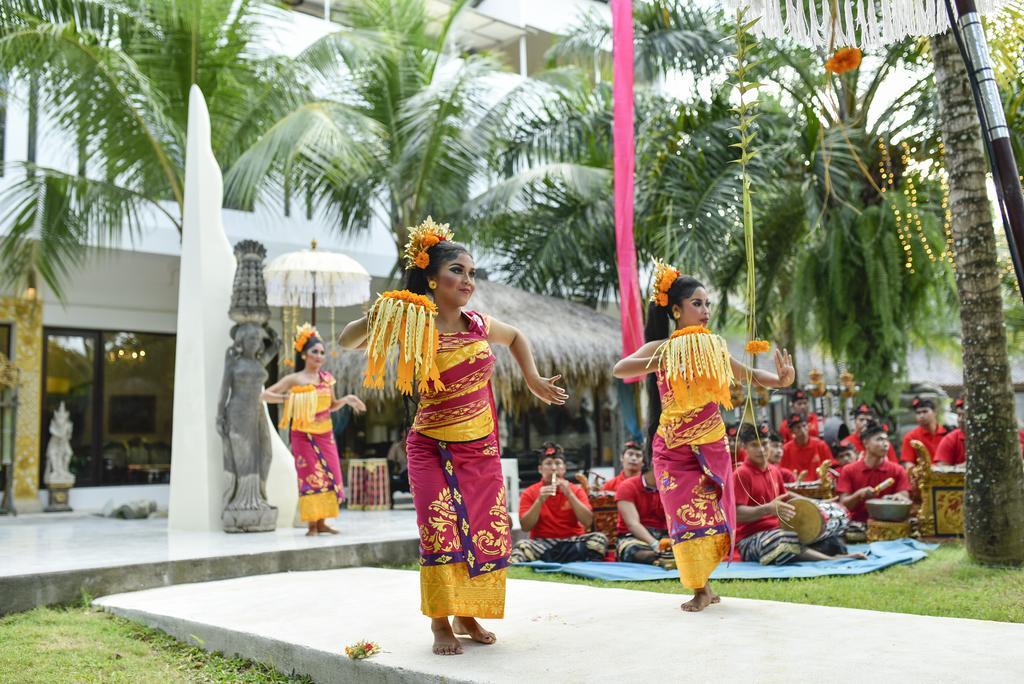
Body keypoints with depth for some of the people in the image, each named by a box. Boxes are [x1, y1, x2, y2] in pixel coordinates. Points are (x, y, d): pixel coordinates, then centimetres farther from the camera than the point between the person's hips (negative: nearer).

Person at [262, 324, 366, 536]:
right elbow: (265, 395, -7)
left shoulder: (327, 378, 8)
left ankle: (322, 522, 12)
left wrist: (347, 399, 1)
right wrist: (286, 398, -21)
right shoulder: (294, 379, -5)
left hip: (325, 434, 5)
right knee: (311, 477, -5)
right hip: (304, 435, -5)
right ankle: (311, 525, 1)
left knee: (329, 476, 3)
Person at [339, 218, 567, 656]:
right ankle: (441, 622, 3)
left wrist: (533, 381, 17)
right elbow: (347, 342, -9)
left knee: (490, 532, 4)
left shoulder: (479, 324, 0)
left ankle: (467, 615, 21)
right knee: (442, 531, -13)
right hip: (433, 449, -4)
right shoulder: (415, 327, -12)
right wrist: (374, 320, -28)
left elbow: (515, 336, 23)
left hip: (482, 448, 5)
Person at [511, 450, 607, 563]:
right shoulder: (529, 493, 5)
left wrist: (569, 494, -12)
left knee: (600, 538, -29)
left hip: (573, 542, 3)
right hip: (542, 543, -3)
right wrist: (540, 500, -16)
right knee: (521, 546, -35)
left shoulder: (576, 490, 7)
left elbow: (588, 522, -6)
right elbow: (525, 527, -6)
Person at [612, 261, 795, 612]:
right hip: (673, 447, -2)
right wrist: (659, 362, -29)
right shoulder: (661, 348, -4)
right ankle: (700, 589, 13)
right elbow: (619, 369, -17)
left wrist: (780, 379, -7)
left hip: (711, 445, 2)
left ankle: (703, 584, 22)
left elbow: (748, 374, 11)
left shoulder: (715, 346, 3)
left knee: (709, 512, 3)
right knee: (685, 514, -1)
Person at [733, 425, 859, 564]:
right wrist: (768, 509, -36)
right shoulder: (741, 474, -13)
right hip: (752, 539, -8)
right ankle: (832, 559, -28)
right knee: (786, 542, -43)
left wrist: (814, 504, 15)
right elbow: (737, 514, -22)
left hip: (779, 529, 8)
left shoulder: (774, 471, 10)